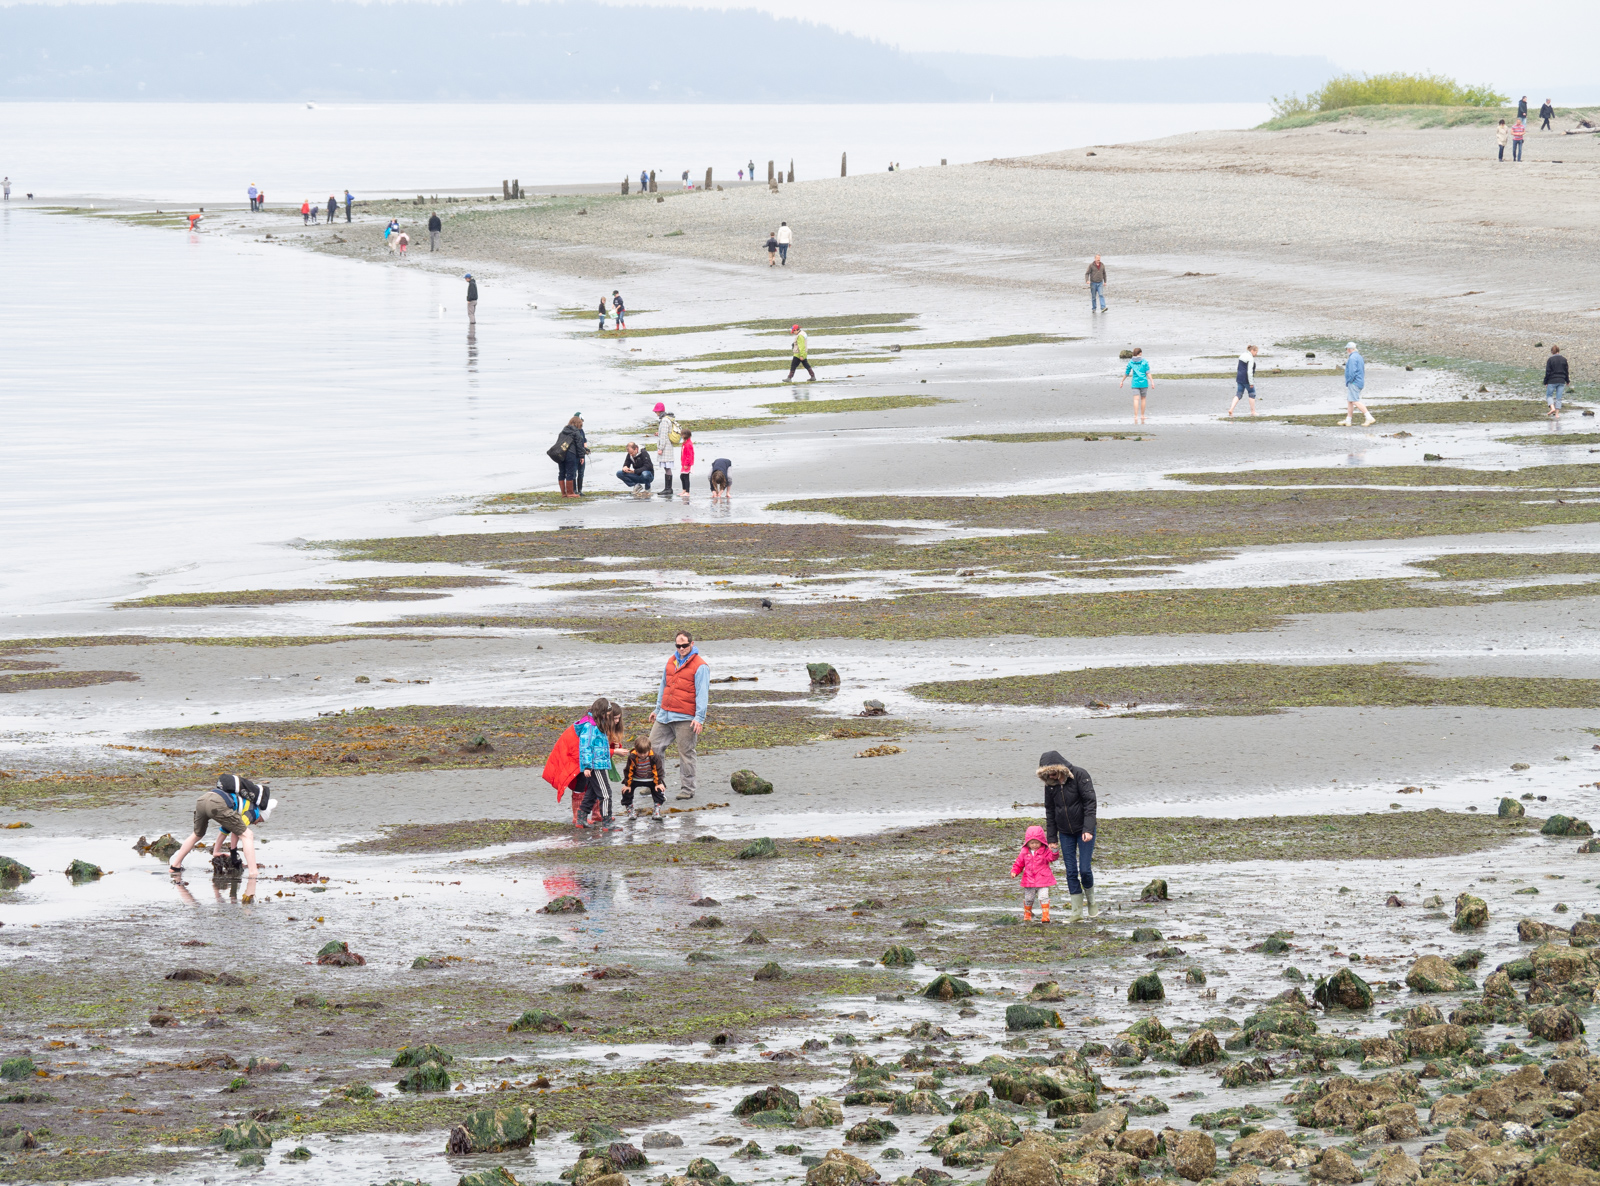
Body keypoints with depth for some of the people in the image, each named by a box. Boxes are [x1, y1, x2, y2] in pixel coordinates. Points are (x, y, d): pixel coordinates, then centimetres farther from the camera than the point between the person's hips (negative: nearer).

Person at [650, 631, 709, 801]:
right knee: (654, 746, 8)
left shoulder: (700, 666, -9)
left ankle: (687, 789, 6)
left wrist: (699, 718, -19)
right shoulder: (671, 661, 13)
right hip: (664, 715, 7)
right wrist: (657, 709, 27)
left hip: (685, 718, -7)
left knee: (685, 753, -2)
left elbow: (702, 694, -13)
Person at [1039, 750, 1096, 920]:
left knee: (1085, 869, -8)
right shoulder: (1050, 783, 0)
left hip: (1084, 830, -4)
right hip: (1065, 833, 4)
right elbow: (1050, 811, 8)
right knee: (1071, 871, 0)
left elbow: (1090, 803, -17)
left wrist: (1088, 829, -25)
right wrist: (1051, 838, 5)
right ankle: (1077, 911, 4)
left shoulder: (1080, 775, -15)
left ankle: (1091, 901, 18)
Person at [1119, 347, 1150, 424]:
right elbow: (1148, 372, -7)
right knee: (1143, 399, 13)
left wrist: (1122, 381, 21)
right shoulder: (1145, 361, -1)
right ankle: (1142, 417, 18)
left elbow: (1126, 373, 9)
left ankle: (1136, 417, -20)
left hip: (1135, 383, 1)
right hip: (1144, 383, -1)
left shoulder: (1131, 362, 4)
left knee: (1136, 400, -6)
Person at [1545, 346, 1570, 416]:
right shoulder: (1564, 359, 4)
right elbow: (1566, 372, 9)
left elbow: (1547, 372, -9)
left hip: (1552, 381, -4)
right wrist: (1567, 381, 19)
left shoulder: (1550, 360, -9)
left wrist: (1545, 382, -2)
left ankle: (1552, 408, -12)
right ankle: (1557, 413, 6)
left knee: (1549, 395, 10)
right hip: (1561, 381, 4)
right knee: (1558, 398, 8)